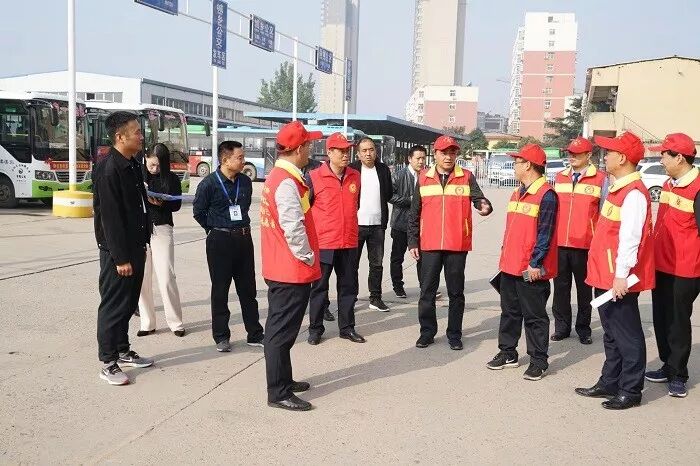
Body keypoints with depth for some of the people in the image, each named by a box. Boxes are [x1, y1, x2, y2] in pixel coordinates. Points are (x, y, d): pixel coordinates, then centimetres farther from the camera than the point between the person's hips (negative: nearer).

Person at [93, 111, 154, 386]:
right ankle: (108, 363, 10)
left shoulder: (132, 166, 10)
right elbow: (109, 217, -21)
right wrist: (120, 258, -21)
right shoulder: (108, 169, -18)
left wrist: (142, 246, 15)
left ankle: (123, 352, 30)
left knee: (129, 303, 17)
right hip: (117, 251, -9)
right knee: (113, 305, 0)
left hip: (135, 246, 9)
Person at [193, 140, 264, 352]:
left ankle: (255, 334, 19)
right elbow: (198, 211, -1)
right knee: (220, 290, 4)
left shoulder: (245, 182, 3)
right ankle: (221, 336, 16)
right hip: (220, 241, -4)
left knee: (248, 288, 10)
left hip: (244, 238, 5)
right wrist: (215, 229, 5)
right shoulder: (209, 184, -11)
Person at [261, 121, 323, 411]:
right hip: (293, 270, -10)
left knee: (279, 328, 18)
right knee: (282, 332, -3)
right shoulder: (287, 182, -20)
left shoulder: (276, 176, 11)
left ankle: (283, 380, 31)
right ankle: (278, 393, 6)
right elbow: (294, 228, -25)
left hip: (280, 268, 10)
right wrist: (308, 258, -12)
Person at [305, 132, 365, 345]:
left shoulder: (355, 176, 5)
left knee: (349, 287, 12)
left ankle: (347, 327, 24)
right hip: (323, 243, -4)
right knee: (319, 287, 6)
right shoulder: (314, 177, -9)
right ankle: (315, 328, 18)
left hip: (349, 243, 4)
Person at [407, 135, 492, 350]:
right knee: (427, 290, 7)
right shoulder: (424, 178, 6)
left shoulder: (466, 177, 4)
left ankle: (454, 334, 19)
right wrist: (413, 242, 5)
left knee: (456, 292, 8)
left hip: (457, 245, -1)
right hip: (429, 245, 1)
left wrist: (484, 206, -32)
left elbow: (478, 198, -8)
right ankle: (427, 332, 20)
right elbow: (414, 214, 8)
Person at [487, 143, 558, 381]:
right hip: (510, 265, 9)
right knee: (509, 312, 16)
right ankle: (507, 352, 27)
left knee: (535, 316, 1)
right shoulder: (517, 193, 15)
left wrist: (535, 263, -19)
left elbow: (545, 234, -17)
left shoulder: (546, 195, -13)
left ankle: (539, 360, 11)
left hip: (531, 270, -9)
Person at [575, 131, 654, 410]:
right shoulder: (619, 188, 14)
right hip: (605, 276, 10)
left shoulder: (634, 193, -17)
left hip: (619, 278, -10)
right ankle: (610, 383, 28)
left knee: (627, 335, 2)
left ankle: (631, 390, 12)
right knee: (611, 333, 17)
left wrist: (621, 274, -24)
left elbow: (630, 237, -23)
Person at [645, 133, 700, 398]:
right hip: (661, 265, 8)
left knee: (678, 322, 3)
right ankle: (668, 367, 29)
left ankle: (678, 375, 16)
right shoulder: (668, 184, 11)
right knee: (661, 319, 15)